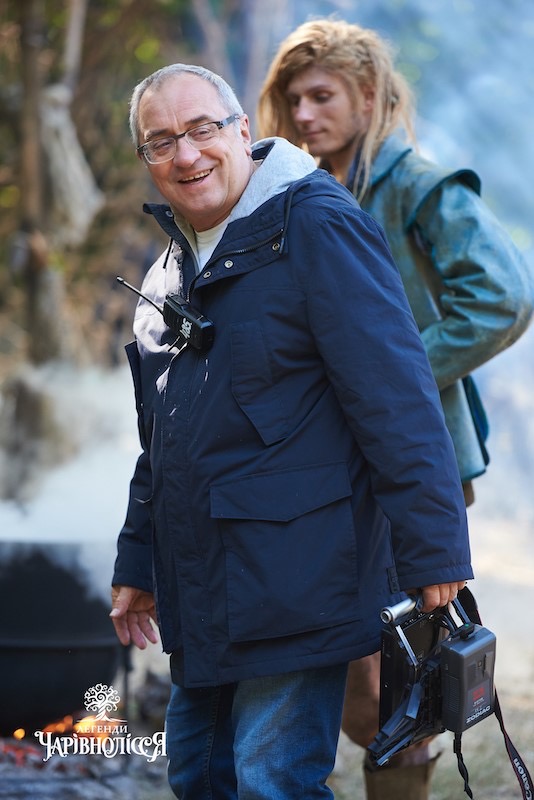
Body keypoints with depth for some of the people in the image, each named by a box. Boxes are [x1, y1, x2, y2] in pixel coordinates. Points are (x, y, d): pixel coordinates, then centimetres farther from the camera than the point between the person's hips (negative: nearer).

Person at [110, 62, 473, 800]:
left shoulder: (315, 224, -11)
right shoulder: (170, 272, 15)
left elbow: (397, 400, -17)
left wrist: (434, 557, -20)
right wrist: (136, 565, 26)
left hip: (295, 593, -8)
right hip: (202, 600, 9)